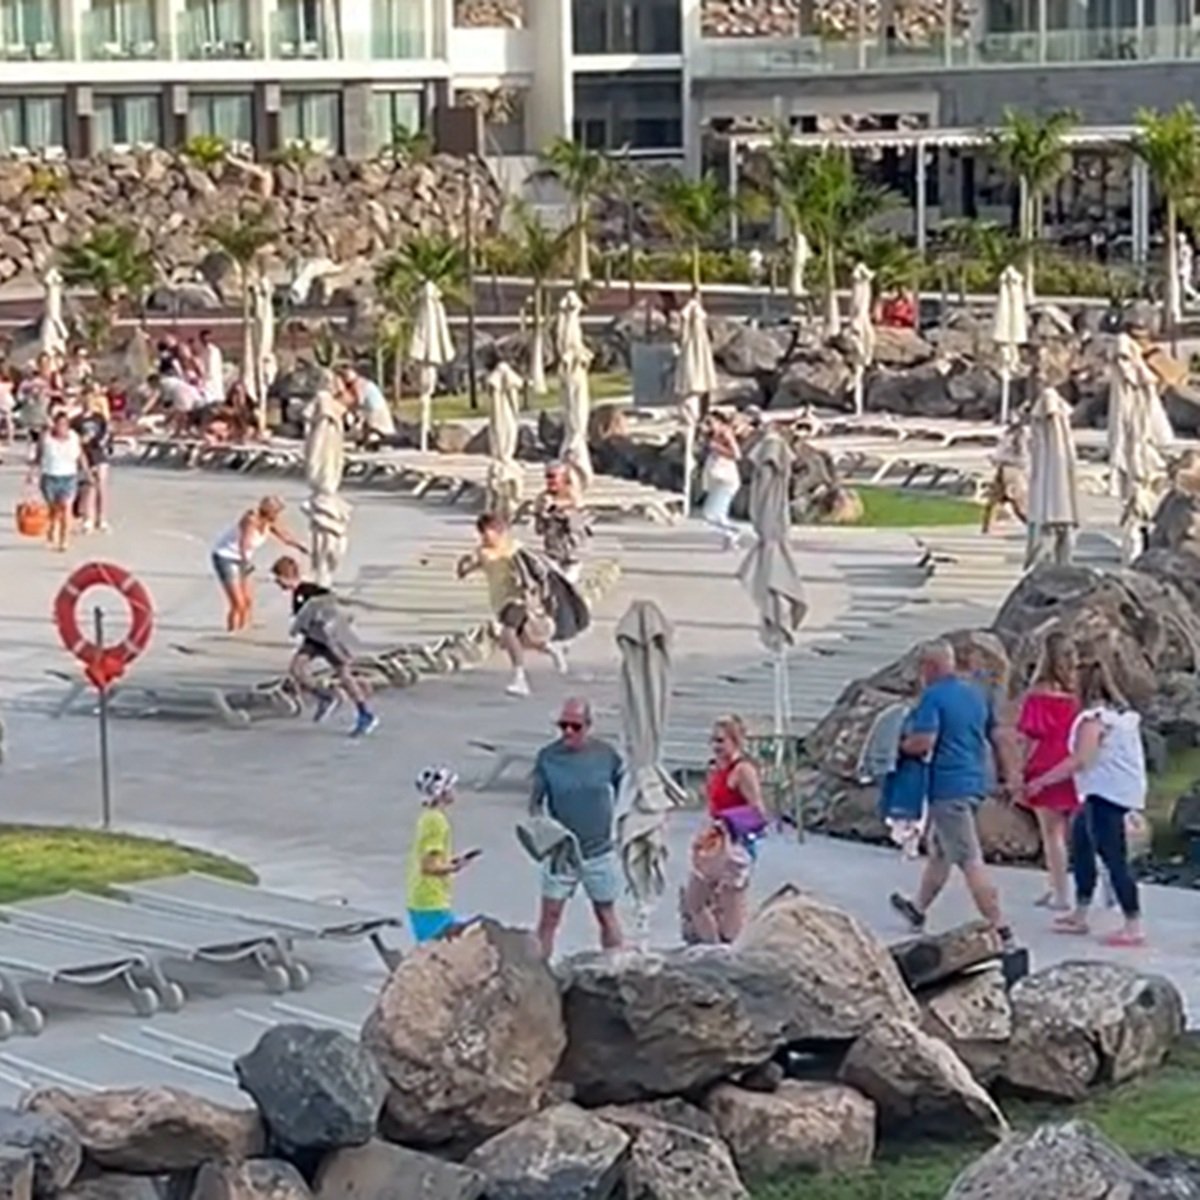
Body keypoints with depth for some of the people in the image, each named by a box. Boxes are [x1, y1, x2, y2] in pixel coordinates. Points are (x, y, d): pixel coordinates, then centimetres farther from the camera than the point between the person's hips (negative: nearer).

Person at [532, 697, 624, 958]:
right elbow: (535, 802, 0)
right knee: (549, 916, -2)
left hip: (600, 851, 1)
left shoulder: (606, 754, -5)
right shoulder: (548, 757, -6)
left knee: (606, 914, 12)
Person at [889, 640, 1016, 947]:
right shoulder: (976, 692, 12)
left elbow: (923, 742, -22)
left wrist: (900, 746, -2)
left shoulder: (933, 697, -13)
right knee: (939, 849, 23)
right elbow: (996, 737, 16)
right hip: (976, 781, 9)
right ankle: (919, 909, 38)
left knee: (969, 859, -8)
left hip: (949, 786, -9)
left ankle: (998, 927, -11)